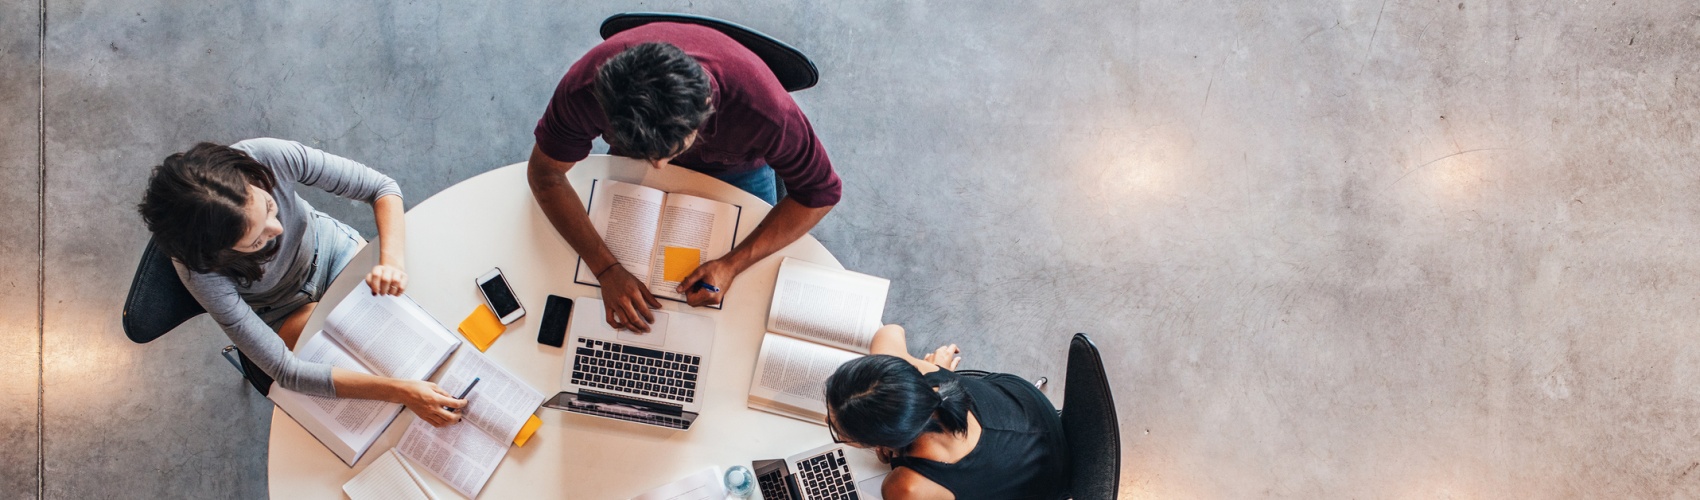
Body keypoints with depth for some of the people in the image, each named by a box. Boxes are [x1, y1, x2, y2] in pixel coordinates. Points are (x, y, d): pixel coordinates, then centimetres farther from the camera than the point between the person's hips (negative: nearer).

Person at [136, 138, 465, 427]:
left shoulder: (269, 157, -37)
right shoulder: (200, 270, -39)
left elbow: (381, 187, -24)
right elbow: (286, 372, -36)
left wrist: (392, 259, -43)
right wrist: (400, 392, -45)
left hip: (330, 247, 2)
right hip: (285, 310, -2)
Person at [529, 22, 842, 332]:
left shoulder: (763, 107, -46)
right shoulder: (585, 89, -42)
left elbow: (820, 192, -30)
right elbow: (545, 173, -25)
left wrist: (732, 264, -39)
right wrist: (607, 270, -37)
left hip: (736, 169, -1)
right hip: (631, 155, 1)